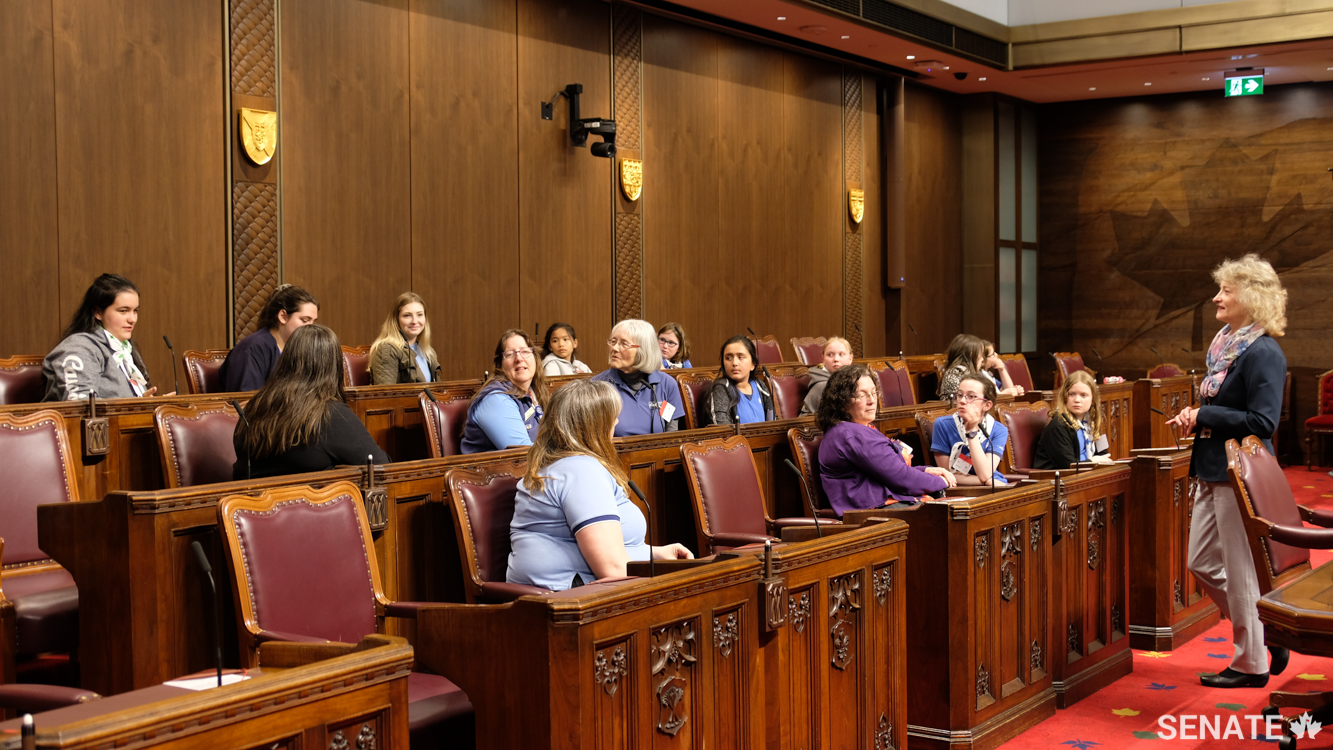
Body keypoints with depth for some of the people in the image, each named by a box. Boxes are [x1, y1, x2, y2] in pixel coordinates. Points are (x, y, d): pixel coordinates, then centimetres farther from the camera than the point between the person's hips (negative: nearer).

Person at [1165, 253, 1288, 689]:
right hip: (1214, 472, 10)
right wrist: (1193, 419, 4)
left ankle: (1252, 664, 15)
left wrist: (1204, 416, -17)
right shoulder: (1226, 344, 13)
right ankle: (1267, 631, 28)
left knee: (1239, 571, 1)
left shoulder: (1263, 353, -16)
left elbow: (1262, 421, -22)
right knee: (1202, 564, 14)